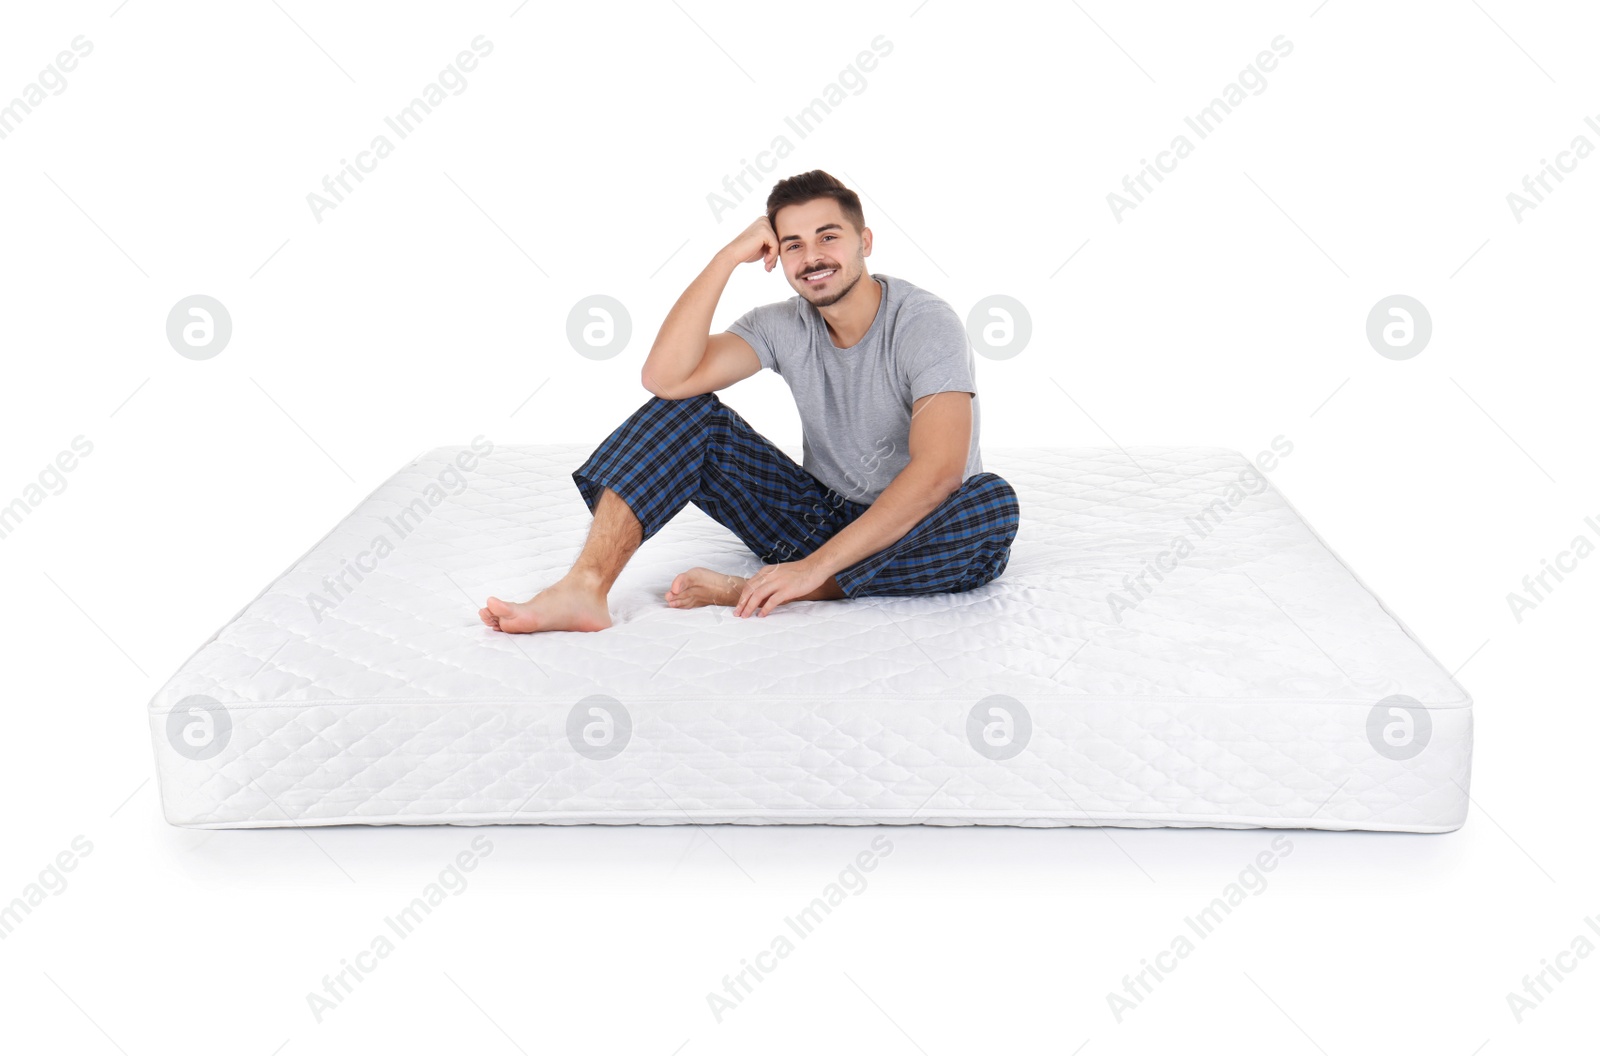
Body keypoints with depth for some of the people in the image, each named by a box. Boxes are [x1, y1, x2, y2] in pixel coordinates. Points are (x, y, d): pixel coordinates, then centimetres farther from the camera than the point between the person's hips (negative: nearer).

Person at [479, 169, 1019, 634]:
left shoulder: (924, 323, -18)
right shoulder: (784, 326, -3)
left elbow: (938, 470, -33)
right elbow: (665, 377, -18)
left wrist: (816, 566, -38)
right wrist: (727, 257, -20)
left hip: (914, 533, -4)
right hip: (820, 517, 4)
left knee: (992, 505, -39)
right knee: (683, 411, -12)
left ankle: (748, 591, -36)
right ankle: (584, 589, -30)